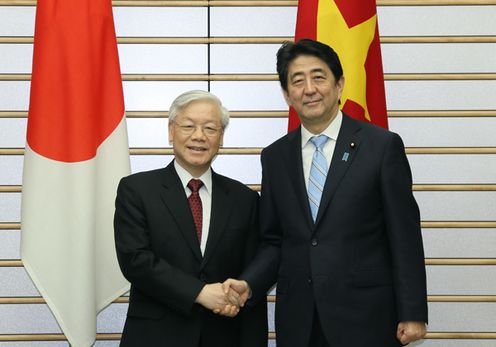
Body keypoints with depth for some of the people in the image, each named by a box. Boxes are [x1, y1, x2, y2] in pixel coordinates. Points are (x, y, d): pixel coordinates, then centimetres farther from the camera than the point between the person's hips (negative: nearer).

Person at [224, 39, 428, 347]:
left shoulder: (383, 146, -4)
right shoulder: (275, 157, 7)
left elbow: (405, 237, -5)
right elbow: (274, 241, 10)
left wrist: (413, 314, -6)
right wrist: (249, 284, -7)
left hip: (365, 318, -3)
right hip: (297, 321, 3)